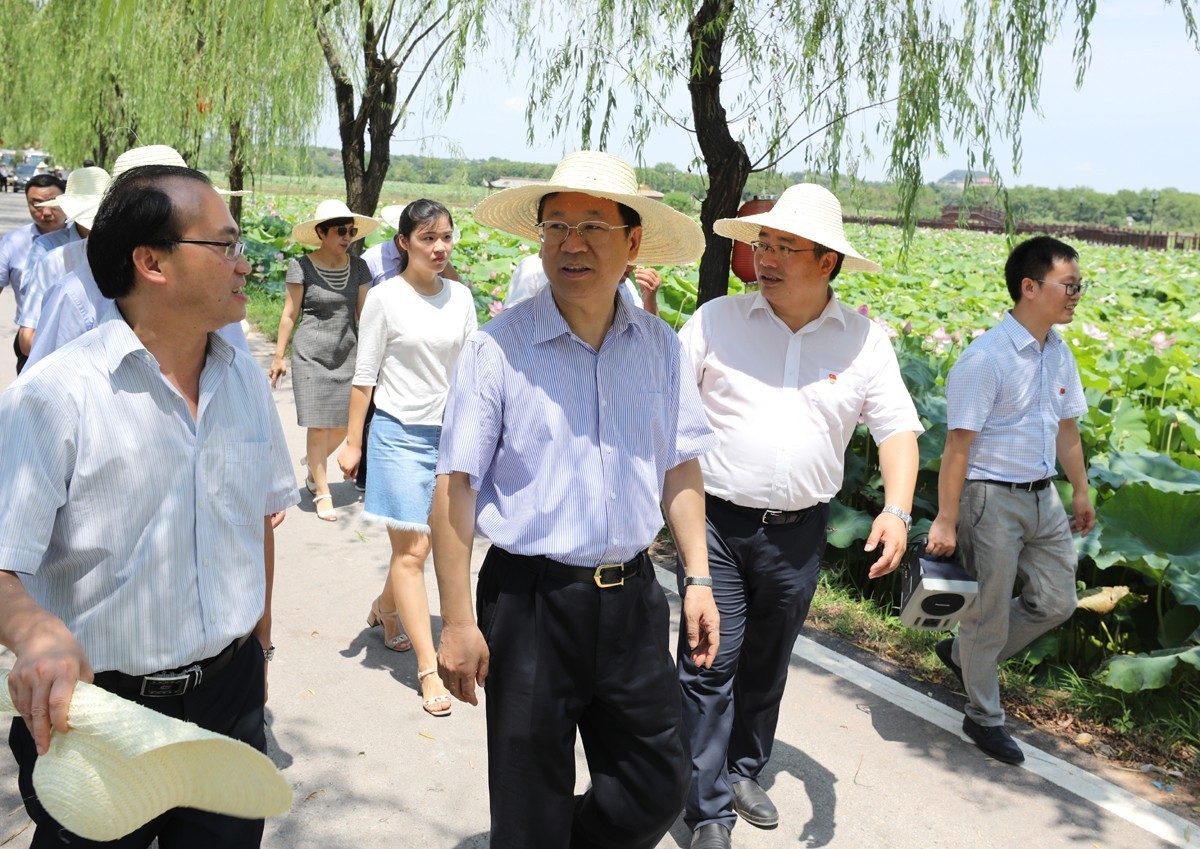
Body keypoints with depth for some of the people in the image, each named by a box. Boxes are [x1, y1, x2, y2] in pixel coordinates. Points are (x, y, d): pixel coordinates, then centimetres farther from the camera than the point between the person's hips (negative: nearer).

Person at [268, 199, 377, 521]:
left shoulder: (358, 267, 4)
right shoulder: (301, 267, -5)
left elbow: (363, 313, 7)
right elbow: (289, 315, -1)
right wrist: (279, 357, 0)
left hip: (347, 353, 4)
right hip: (311, 353, -4)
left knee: (343, 425, 6)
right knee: (319, 425, -3)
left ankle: (314, 469, 35)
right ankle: (323, 494, 10)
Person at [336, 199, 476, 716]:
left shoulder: (460, 297, 6)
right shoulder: (385, 298, -6)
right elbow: (365, 376, -4)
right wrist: (353, 442, -4)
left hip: (448, 431, 5)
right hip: (399, 432, -4)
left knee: (421, 543, 13)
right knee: (411, 551, -5)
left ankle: (384, 609, 43)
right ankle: (428, 668, 1)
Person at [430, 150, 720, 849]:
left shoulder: (660, 347, 3)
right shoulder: (499, 347, -9)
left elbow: (680, 469, 11)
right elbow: (456, 487, -9)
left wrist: (699, 578, 5)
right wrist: (458, 621, -11)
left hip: (632, 597, 4)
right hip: (529, 601, -3)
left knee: (660, 788, 13)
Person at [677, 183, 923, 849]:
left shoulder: (864, 340, 1)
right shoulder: (717, 321, -3)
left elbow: (897, 430, 2)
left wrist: (897, 509, -12)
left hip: (798, 535, 2)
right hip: (716, 523, -2)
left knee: (767, 665, 17)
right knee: (710, 664, -3)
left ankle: (745, 773, 39)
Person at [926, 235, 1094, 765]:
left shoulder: (1059, 353, 6)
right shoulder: (987, 359, -20)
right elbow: (958, 445, -20)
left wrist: (1080, 491, 22)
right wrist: (946, 520, -19)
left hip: (1043, 497, 8)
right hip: (992, 498, -8)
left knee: (1056, 601, 14)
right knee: (990, 611, 5)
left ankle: (964, 654, 33)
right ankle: (984, 718, 25)